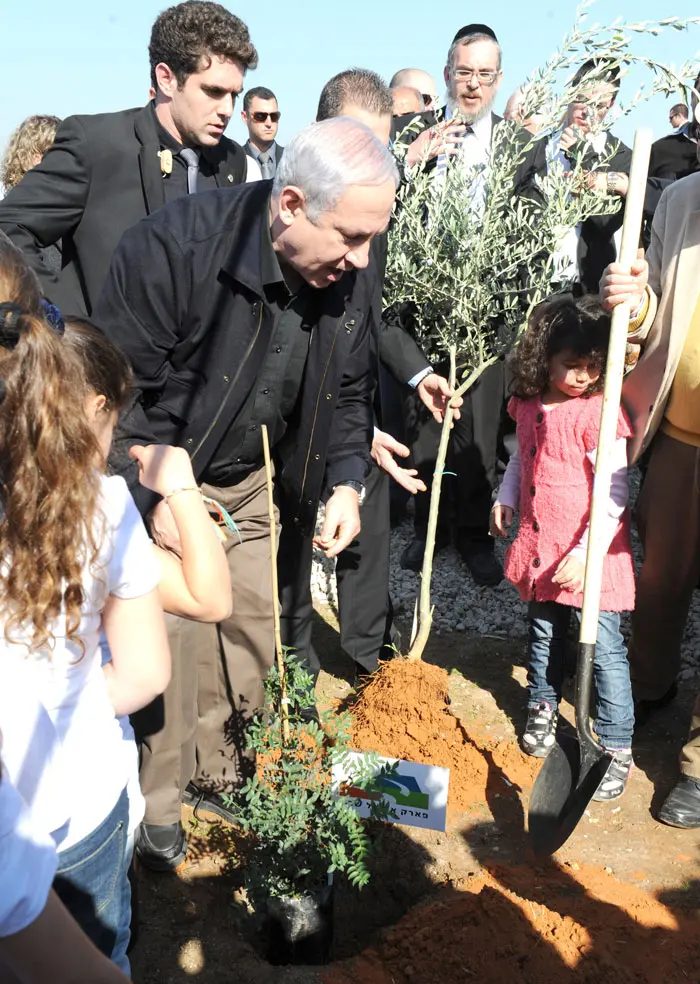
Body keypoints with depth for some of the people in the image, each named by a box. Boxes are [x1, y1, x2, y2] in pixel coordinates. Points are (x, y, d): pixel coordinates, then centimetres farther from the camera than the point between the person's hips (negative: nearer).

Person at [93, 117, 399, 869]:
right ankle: (154, 801, 20)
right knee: (165, 634, -6)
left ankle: (215, 770, 34)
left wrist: (345, 481, -11)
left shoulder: (349, 274, -12)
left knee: (252, 624, 9)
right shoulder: (175, 244, -29)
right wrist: (155, 497, -27)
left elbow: (346, 391, 2)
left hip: (248, 480, 5)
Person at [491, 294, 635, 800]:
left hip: (591, 553, -6)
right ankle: (543, 706, 43)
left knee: (604, 648, 1)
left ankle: (617, 746, 15)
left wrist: (586, 553, -25)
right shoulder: (529, 403, 2)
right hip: (540, 545, 6)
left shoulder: (602, 413, -18)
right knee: (544, 633, 21)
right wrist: (506, 498, 10)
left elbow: (615, 492, -19)